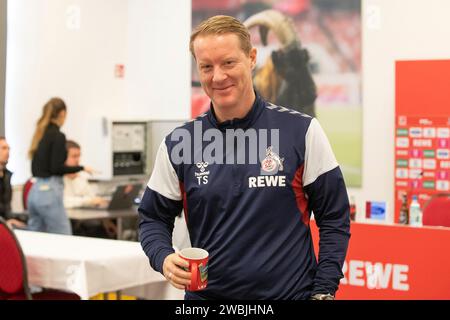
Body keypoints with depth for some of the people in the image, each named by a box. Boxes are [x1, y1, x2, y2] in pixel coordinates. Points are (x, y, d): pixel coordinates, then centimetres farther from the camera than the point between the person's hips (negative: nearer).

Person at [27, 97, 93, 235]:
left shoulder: (40, 134, 13)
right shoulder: (58, 136, -11)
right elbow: (56, 168, -16)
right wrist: (82, 168, -6)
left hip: (35, 191, 9)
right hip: (49, 192, -9)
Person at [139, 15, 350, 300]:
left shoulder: (302, 132, -7)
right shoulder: (178, 145, -1)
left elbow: (334, 219, -3)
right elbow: (153, 219, 6)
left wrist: (323, 292, -9)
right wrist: (163, 258, -14)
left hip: (291, 292, -2)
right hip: (205, 294, 2)